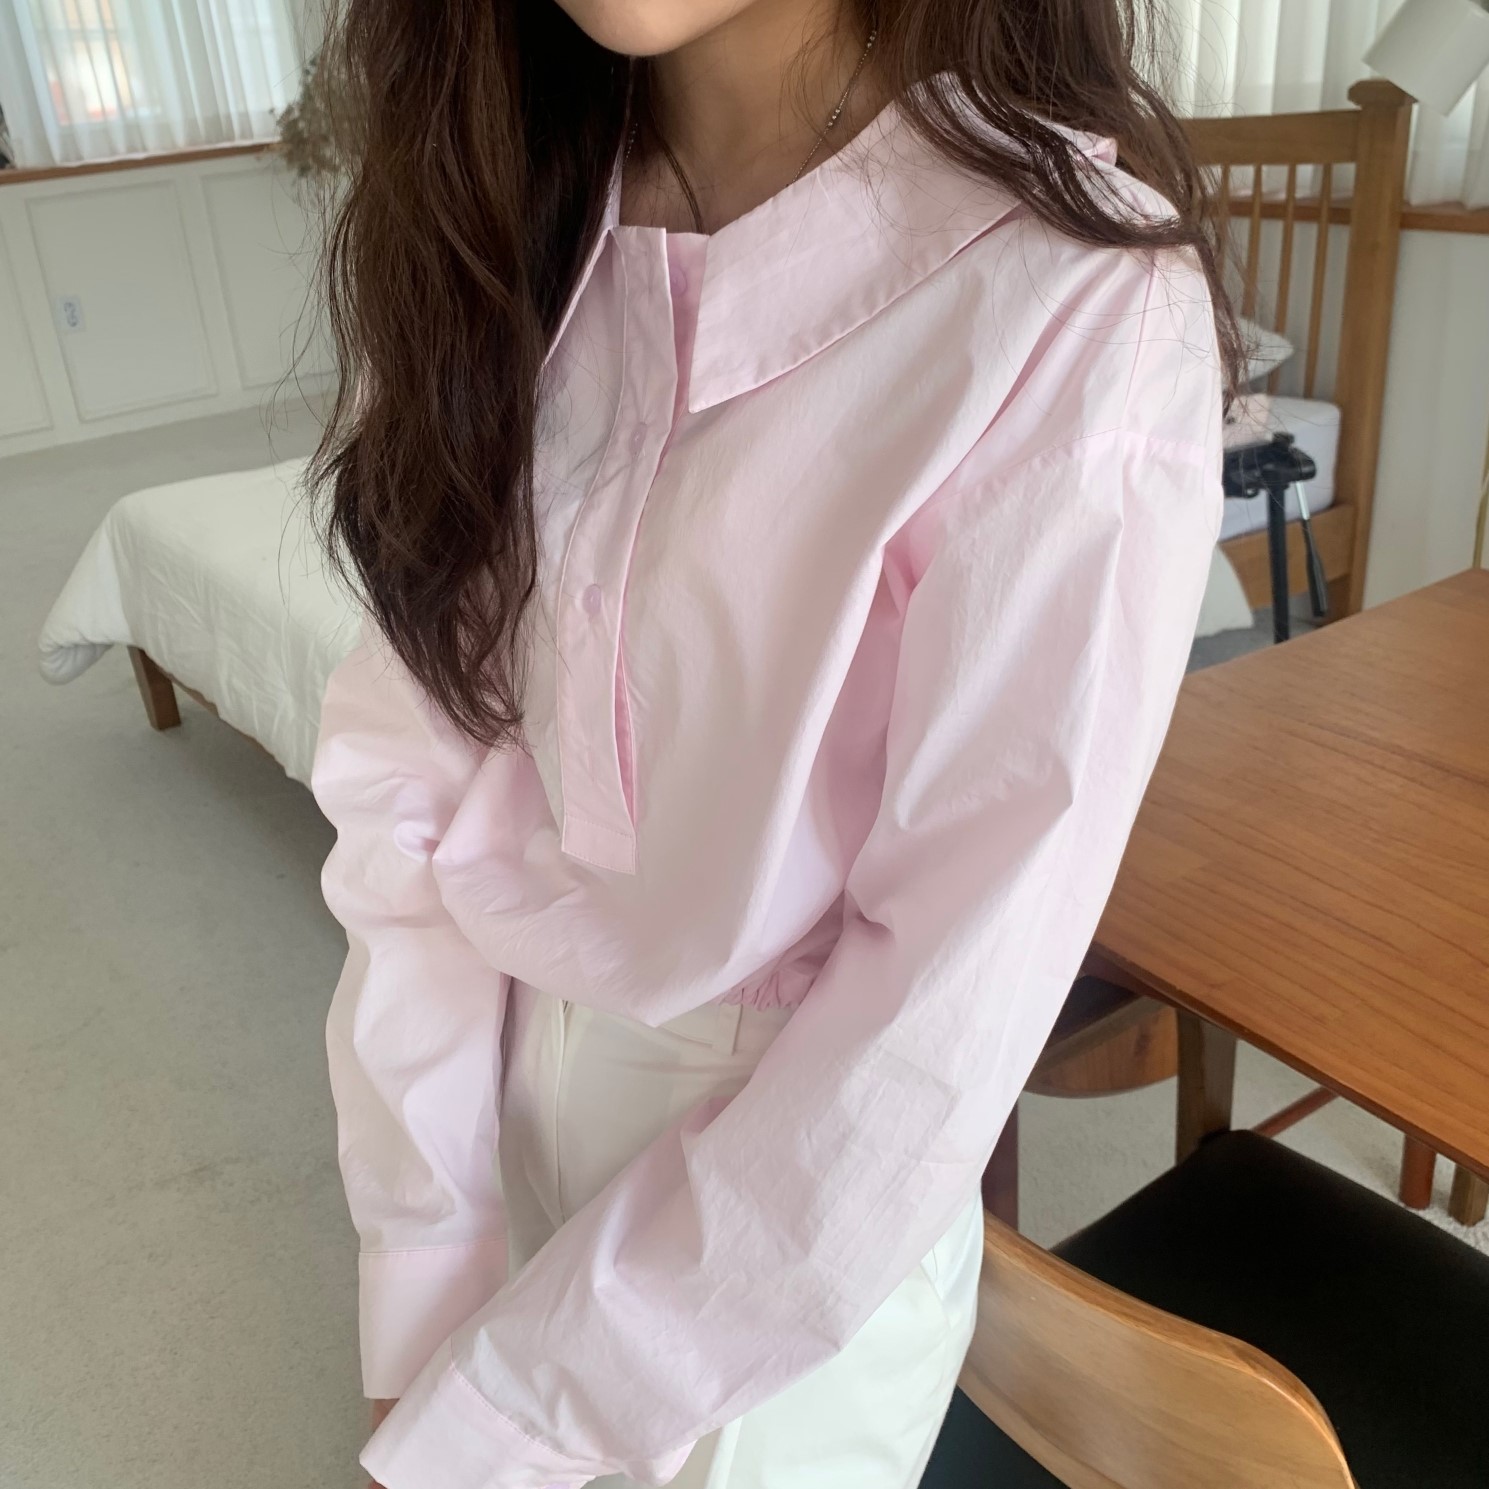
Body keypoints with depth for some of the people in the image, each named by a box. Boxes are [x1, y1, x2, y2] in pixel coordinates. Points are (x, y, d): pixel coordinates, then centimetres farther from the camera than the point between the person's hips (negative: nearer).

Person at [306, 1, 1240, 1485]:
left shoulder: (1076, 306, -24)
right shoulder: (484, 198, -7)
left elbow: (953, 996, -22)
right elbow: (414, 768, -10)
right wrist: (423, 1312, -11)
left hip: (802, 1219, -4)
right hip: (502, 1083, 4)